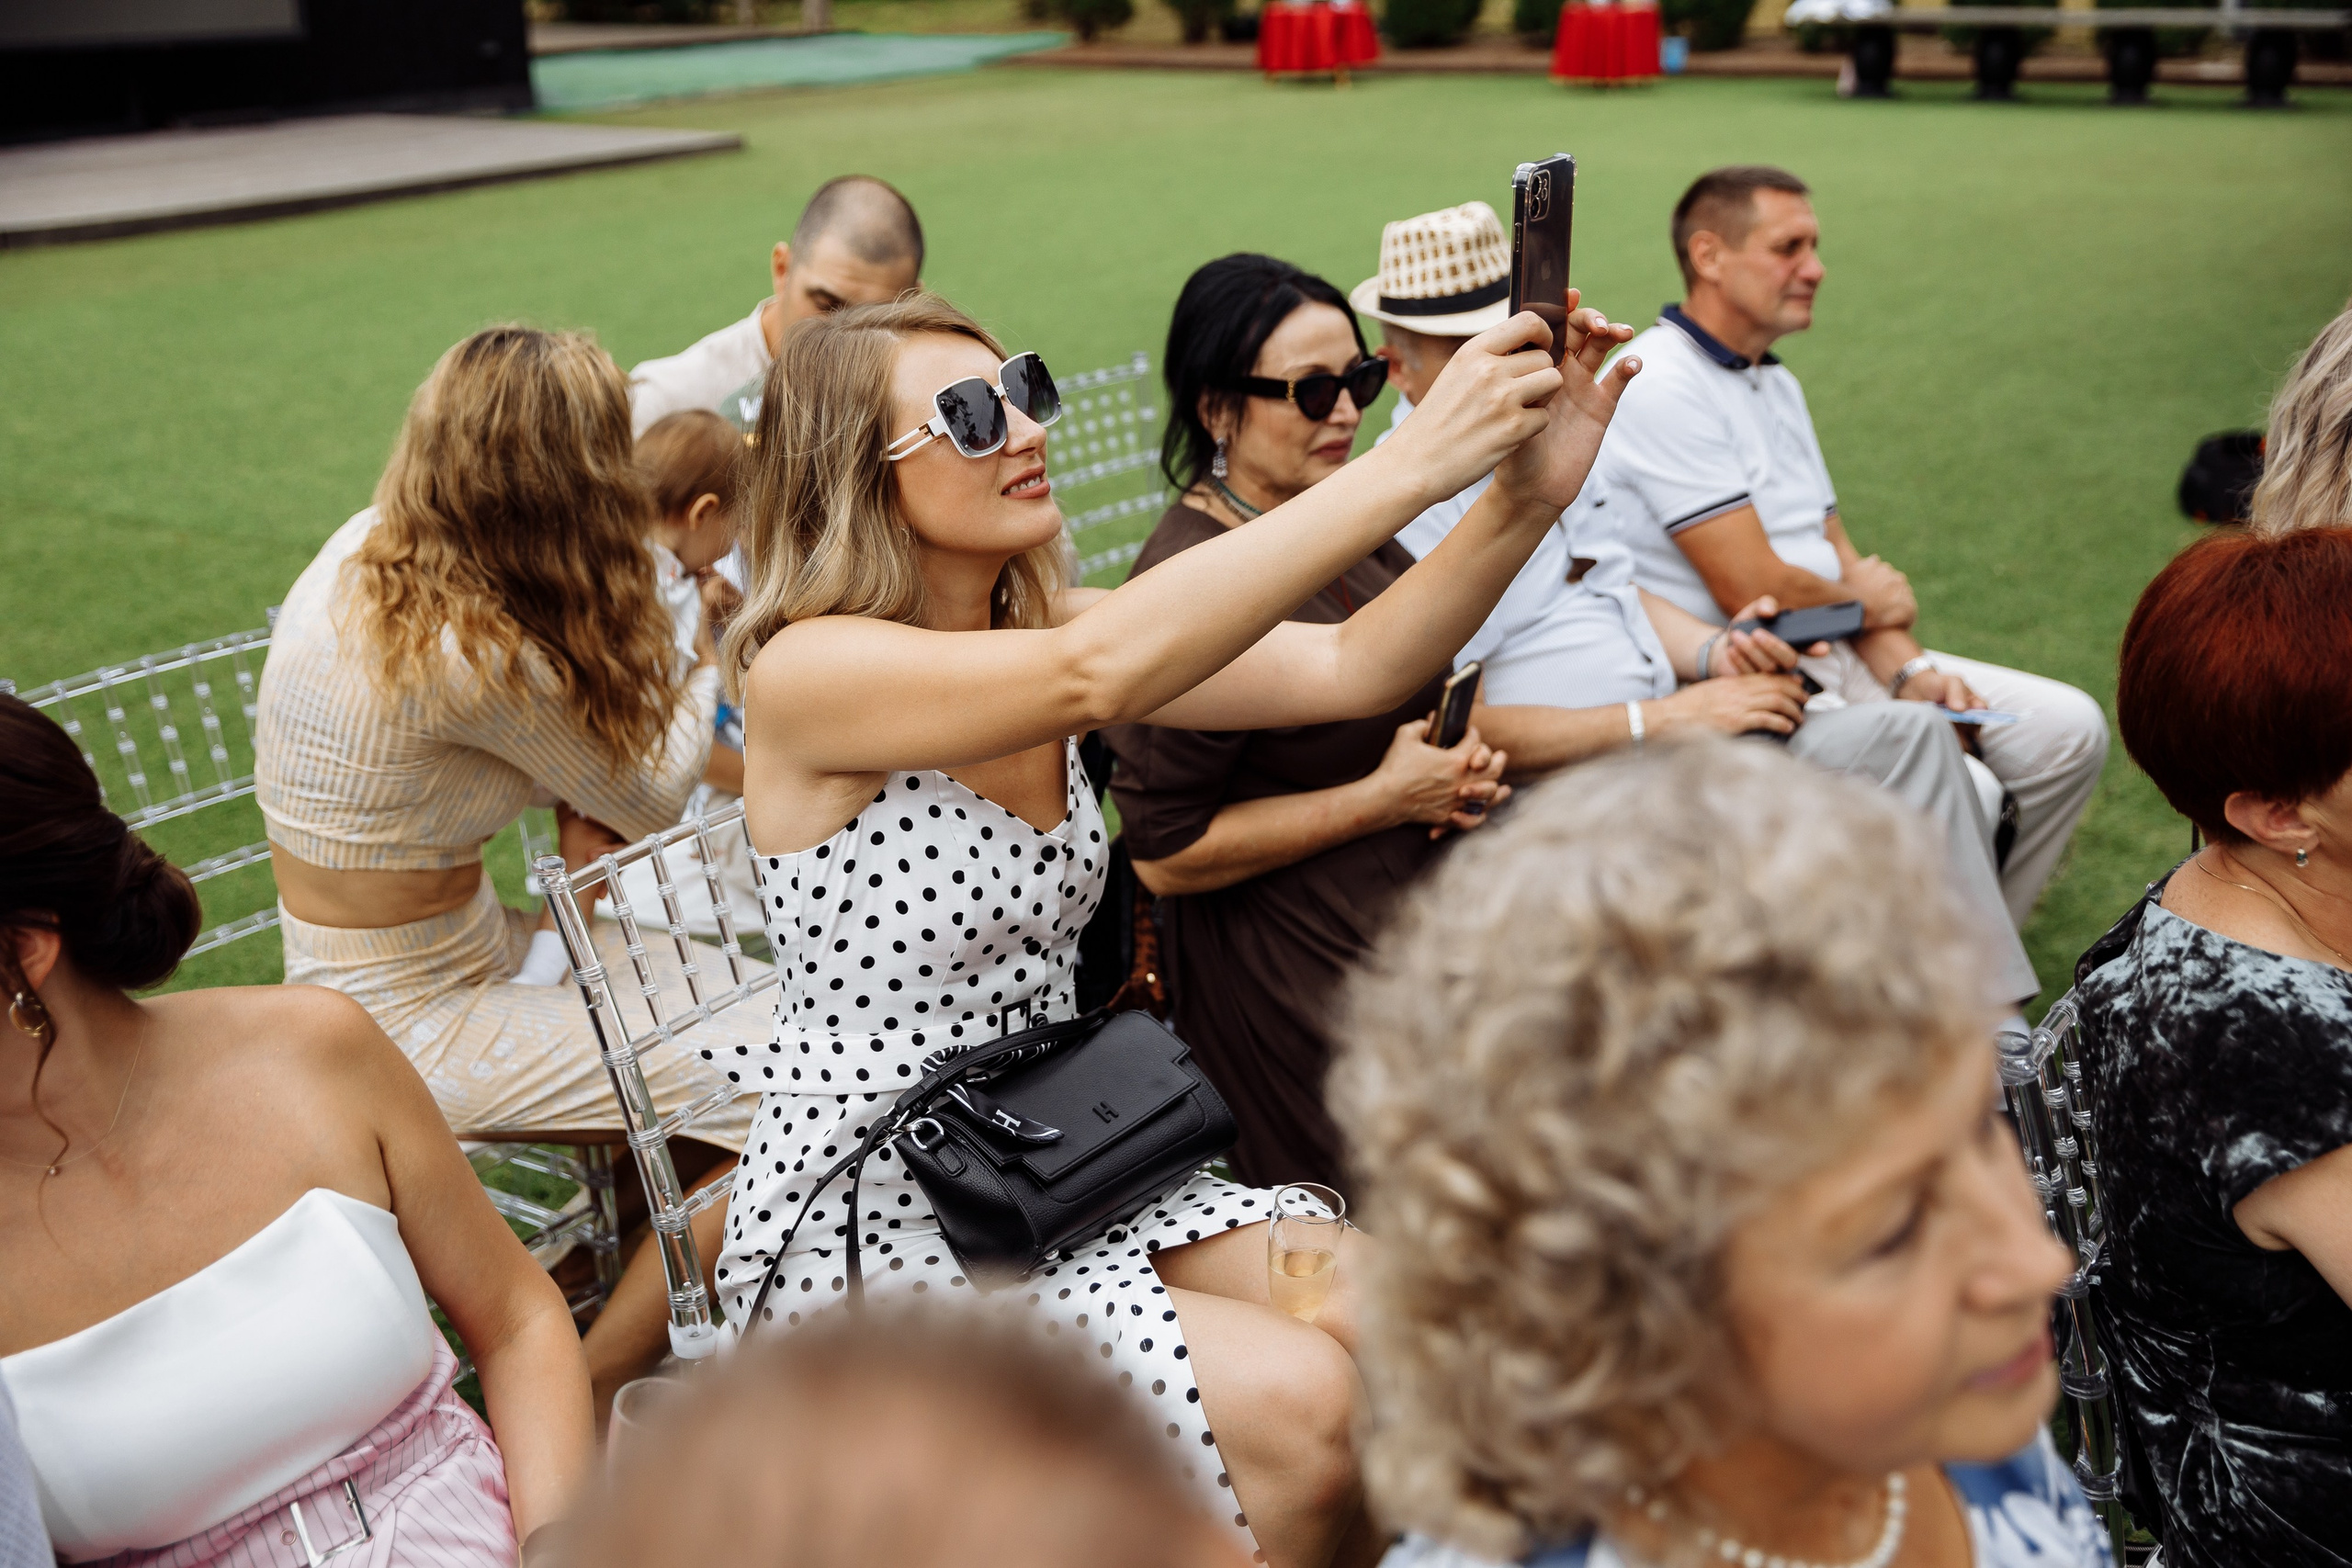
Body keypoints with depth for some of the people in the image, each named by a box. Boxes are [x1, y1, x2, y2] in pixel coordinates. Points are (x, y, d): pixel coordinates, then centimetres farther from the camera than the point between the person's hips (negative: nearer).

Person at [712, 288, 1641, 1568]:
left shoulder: (1046, 628, 2)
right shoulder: (807, 672, -18)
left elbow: (1349, 666, -9)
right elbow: (1098, 674, -36)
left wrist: (1524, 498, -25)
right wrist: (1411, 464, -37)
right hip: (867, 1232, -7)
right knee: (1295, 1404, -21)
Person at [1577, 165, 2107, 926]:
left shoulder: (1776, 384, 17)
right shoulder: (1661, 388, -15)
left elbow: (1836, 551, 15)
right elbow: (1753, 590, -20)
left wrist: (1906, 670, -3)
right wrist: (1867, 601, 0)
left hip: (1831, 660, 10)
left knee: (2067, 729, 4)